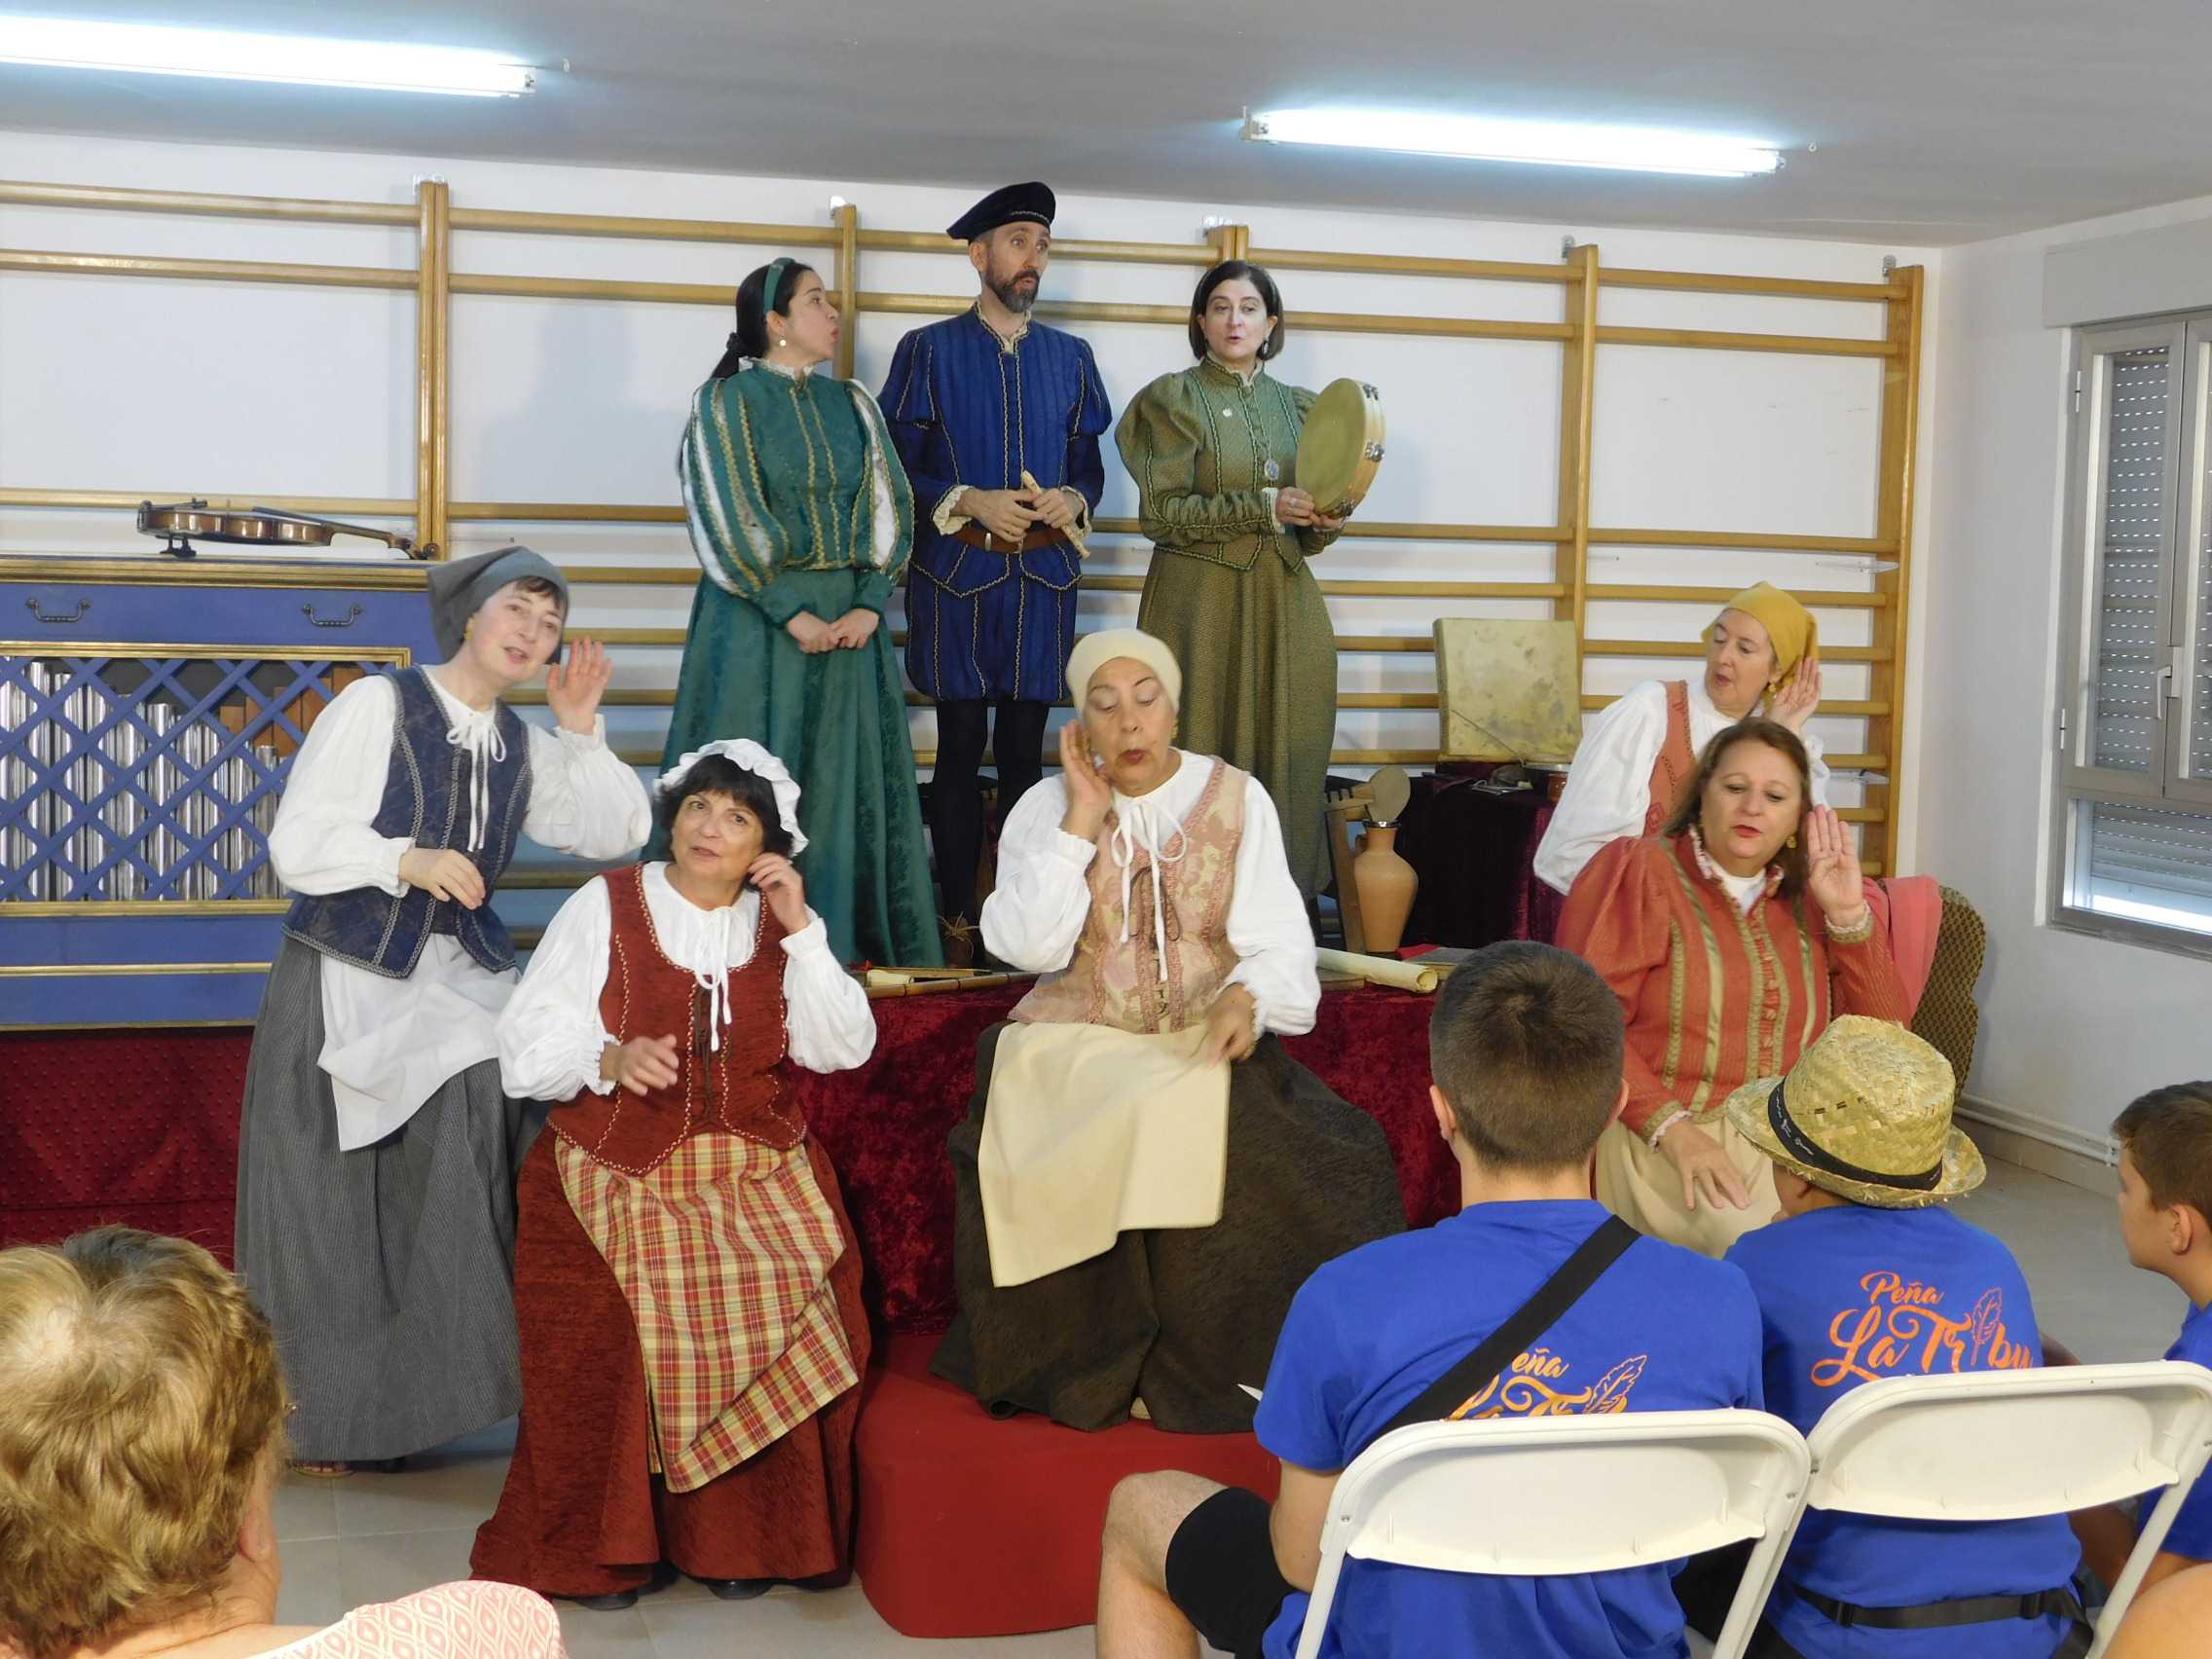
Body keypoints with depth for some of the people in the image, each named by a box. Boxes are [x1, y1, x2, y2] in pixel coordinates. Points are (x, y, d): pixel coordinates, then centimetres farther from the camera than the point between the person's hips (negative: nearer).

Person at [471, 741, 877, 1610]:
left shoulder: (777, 922, 11)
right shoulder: (605, 906, 4)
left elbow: (843, 1049, 2)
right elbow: (529, 1048, 0)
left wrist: (801, 930, -5)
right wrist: (611, 1059, -20)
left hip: (757, 1175, 2)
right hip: (621, 1174, -2)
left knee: (774, 1322, -23)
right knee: (613, 1333, -26)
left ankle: (741, 1537, -6)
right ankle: (599, 1547, -8)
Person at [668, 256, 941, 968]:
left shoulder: (852, 404, 11)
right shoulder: (727, 400, -4)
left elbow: (888, 507, 5)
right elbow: (727, 518, -11)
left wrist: (868, 604, -9)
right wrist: (792, 613, -16)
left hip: (849, 617, 5)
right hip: (757, 620, -5)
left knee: (846, 786, 6)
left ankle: (843, 946, 14)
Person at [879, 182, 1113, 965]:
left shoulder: (1070, 357, 12)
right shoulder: (929, 350, 2)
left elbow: (1090, 464, 14)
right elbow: (897, 467, -1)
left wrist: (1071, 501, -8)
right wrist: (968, 502, -15)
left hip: (1042, 576, 3)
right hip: (956, 576, -3)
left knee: (1024, 750, 5)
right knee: (961, 748, 0)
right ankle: (959, 922, 7)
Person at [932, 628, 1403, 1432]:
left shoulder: (1237, 799, 4)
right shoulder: (1046, 807, 5)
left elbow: (1279, 942, -3)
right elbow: (1030, 947, -9)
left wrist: (1246, 996, -25)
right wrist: (1083, 820, -9)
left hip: (1208, 1041, 0)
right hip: (1078, 1048, 0)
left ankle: (1208, 1365, -9)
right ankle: (1080, 1364, -7)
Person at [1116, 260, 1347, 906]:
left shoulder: (1297, 407, 13)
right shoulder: (1174, 399, 0)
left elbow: (1305, 535, 15)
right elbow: (1161, 511, -10)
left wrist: (1324, 523, -8)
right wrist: (1260, 509, -18)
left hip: (1284, 606, 4)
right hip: (1201, 603, -4)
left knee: (1282, 755, 2)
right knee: (1202, 756, -5)